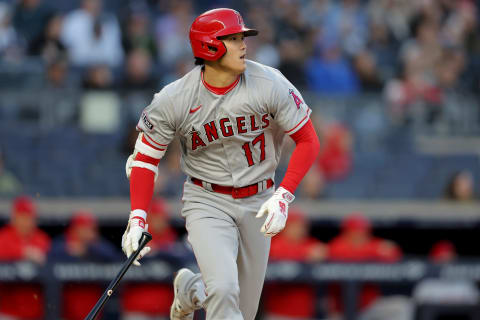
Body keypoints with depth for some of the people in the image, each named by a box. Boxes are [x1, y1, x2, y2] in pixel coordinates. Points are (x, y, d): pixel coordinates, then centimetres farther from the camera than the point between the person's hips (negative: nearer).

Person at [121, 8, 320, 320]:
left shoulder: (271, 84, -13)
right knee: (224, 290, -26)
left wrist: (283, 197, -17)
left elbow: (308, 141, -6)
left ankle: (190, 289, 40)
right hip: (207, 201, -2)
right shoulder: (173, 99, -13)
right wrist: (137, 218, -14)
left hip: (257, 204, 2)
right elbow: (145, 157, -2)